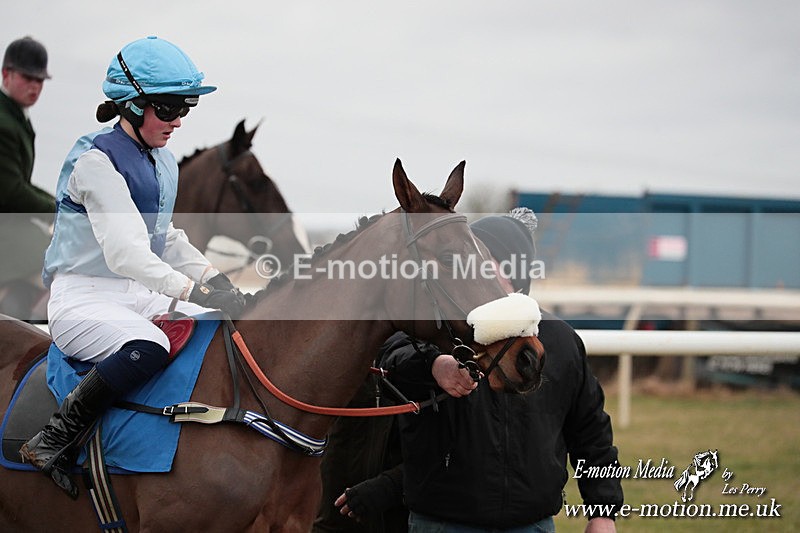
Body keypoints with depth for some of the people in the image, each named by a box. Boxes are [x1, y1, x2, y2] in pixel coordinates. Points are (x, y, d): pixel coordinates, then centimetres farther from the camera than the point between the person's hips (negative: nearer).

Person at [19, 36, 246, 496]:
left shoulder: (165, 164, 12)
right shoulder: (96, 160, -15)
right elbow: (125, 251, -24)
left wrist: (215, 278, 3)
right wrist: (193, 291, -31)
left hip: (141, 295, 9)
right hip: (83, 298, -8)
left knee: (229, 327, -8)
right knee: (148, 347, -37)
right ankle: (50, 442, -25)